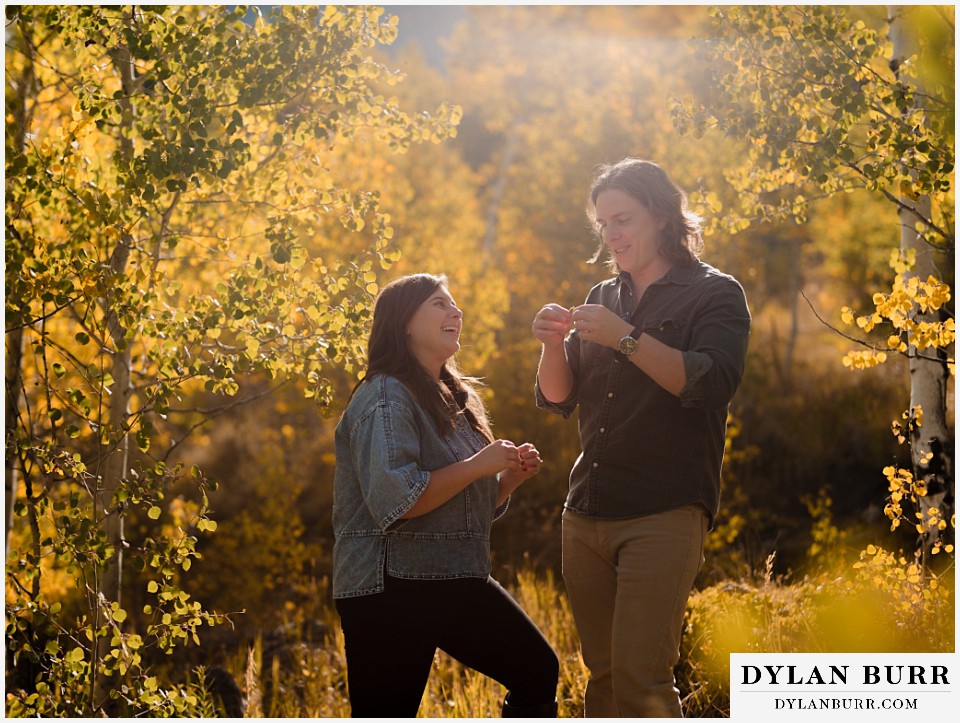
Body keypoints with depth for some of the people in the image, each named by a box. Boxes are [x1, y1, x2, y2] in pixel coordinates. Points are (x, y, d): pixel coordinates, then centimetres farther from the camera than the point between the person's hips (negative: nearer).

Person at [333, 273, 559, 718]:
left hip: (457, 581, 9)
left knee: (538, 671, 7)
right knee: (386, 713, -5)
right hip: (392, 588, -9)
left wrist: (511, 475, 2)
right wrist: (477, 466, -18)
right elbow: (395, 500, -25)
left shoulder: (454, 397, 15)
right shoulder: (386, 398, -12)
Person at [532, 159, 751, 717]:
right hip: (587, 514, 6)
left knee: (641, 680, -15)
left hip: (665, 515, -6)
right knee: (603, 674, 8)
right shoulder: (603, 298, 18)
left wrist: (626, 338, -21)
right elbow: (557, 400, 16)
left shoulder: (714, 294, 1)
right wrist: (554, 345, -4)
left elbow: (712, 382, -16)